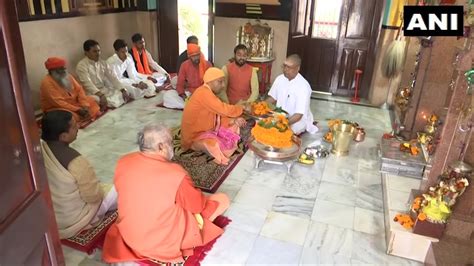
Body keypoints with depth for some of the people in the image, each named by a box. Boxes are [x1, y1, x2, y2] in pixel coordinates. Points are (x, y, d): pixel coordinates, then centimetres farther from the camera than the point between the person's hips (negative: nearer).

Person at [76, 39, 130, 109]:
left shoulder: (102, 63, 9)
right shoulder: (81, 65, -10)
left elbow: (112, 77, 1)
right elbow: (87, 83, -22)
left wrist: (123, 90, -14)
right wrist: (100, 95, -37)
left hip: (105, 90, 7)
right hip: (92, 93, -7)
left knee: (123, 95, -12)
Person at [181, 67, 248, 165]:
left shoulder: (208, 93, 7)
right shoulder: (203, 93, -23)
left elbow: (218, 116, 8)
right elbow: (223, 109, -27)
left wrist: (233, 120, -6)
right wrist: (243, 108, -12)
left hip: (208, 130, 10)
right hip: (195, 137, -10)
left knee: (233, 126, 9)